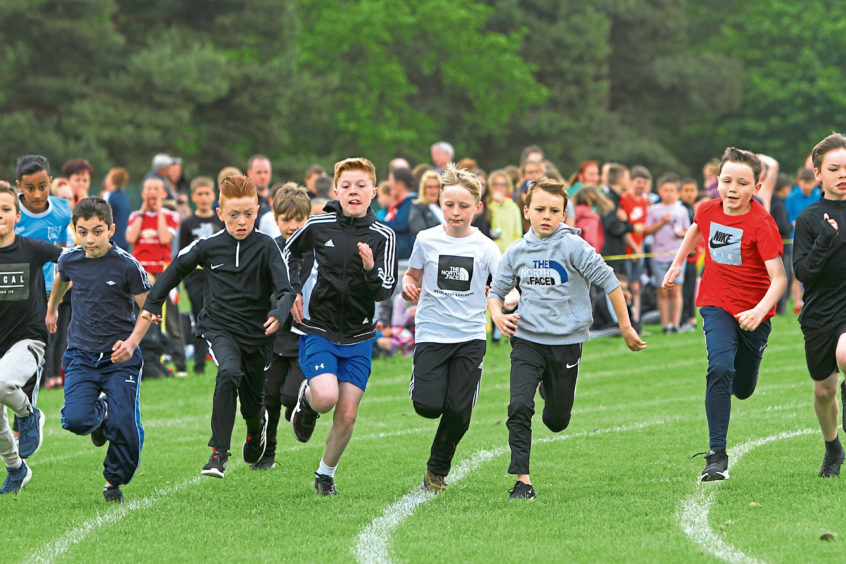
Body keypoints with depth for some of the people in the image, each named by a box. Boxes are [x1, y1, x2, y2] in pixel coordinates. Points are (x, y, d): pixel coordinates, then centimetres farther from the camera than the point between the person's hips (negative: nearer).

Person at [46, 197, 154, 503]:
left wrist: (132, 342, -17)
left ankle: (114, 482, 14)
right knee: (75, 420, -18)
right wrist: (52, 309, 42)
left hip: (120, 356, -2)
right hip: (81, 354, 2)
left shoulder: (127, 265, -11)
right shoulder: (70, 259, 0)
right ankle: (101, 413, 19)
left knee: (125, 427, -13)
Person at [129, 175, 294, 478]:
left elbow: (285, 290, -15)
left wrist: (279, 313, -36)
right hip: (219, 326, -1)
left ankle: (256, 428, 53)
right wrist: (152, 303, 14)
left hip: (257, 333, 1)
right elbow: (176, 269, 12)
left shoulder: (266, 247, -9)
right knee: (229, 373, -32)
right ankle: (219, 453, -27)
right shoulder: (208, 246, -4)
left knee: (252, 403, 11)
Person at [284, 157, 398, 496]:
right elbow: (290, 252, 17)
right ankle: (306, 398, 13)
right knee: (326, 397, -24)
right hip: (317, 330, -1)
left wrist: (370, 269, -29)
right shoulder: (318, 226, -4)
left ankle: (326, 474, 23)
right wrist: (294, 292, 7)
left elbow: (386, 291, -9)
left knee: (347, 415, -1)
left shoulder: (383, 236, -5)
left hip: (358, 338, 1)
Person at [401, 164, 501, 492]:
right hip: (431, 333, 0)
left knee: (458, 411, -4)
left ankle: (437, 470, 18)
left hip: (470, 337, 0)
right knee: (428, 406, -14)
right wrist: (408, 287, -6)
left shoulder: (485, 247, 1)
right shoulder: (427, 240, 2)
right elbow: (412, 275, 16)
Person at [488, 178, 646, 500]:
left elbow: (609, 282, -8)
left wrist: (626, 328, -5)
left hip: (566, 342, -2)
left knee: (556, 422, 11)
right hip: (527, 339, 2)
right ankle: (522, 480, -12)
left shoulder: (573, 247, -12)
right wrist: (497, 314, -10)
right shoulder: (517, 251, 1)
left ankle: (550, 388, 48)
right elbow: (497, 289, 12)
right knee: (519, 407, -19)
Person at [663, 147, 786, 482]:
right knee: (720, 369, -25)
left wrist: (760, 310, -43)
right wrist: (677, 264, 23)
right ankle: (717, 455, -24)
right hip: (717, 306, 1)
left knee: (742, 390, 14)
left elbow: (778, 278, -27)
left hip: (752, 313, -1)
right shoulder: (709, 210, -7)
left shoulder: (762, 224, -21)